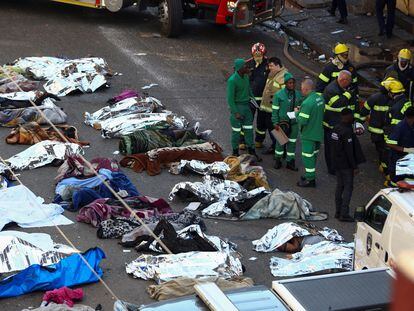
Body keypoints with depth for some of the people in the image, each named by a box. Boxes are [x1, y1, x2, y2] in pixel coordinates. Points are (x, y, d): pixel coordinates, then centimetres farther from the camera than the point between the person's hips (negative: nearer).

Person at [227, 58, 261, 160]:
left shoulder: (246, 76, 1)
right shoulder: (232, 80, -21)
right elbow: (230, 98, -18)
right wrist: (236, 113, -19)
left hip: (247, 106, 6)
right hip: (237, 107, -6)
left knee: (249, 129, 11)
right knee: (236, 131, 4)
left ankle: (251, 151, 21)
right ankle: (235, 152, 18)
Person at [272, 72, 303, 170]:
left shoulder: (298, 95, 2)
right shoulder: (279, 95, -10)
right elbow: (275, 110, -7)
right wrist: (275, 123, -10)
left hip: (294, 123, 3)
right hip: (282, 122, -3)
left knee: (292, 142, 10)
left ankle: (290, 161, 21)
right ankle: (278, 160, 24)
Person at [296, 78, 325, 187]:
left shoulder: (307, 103, -26)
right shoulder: (320, 98, 1)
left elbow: (302, 121, -26)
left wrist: (297, 112, -7)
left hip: (309, 135, -9)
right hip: (318, 132, 9)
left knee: (308, 156, 2)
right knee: (313, 155, 21)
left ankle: (310, 180, 8)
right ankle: (311, 175, 33)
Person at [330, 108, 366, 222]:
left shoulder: (336, 128, 5)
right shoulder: (347, 132, -22)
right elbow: (349, 151, -21)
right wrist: (354, 166, -14)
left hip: (337, 163, 9)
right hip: (346, 164, -9)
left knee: (339, 186, 16)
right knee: (348, 187, -2)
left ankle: (338, 212, 21)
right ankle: (344, 214, -3)